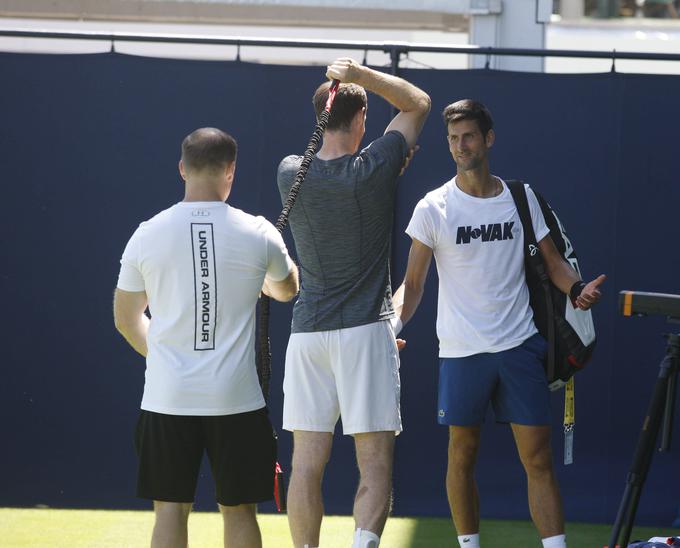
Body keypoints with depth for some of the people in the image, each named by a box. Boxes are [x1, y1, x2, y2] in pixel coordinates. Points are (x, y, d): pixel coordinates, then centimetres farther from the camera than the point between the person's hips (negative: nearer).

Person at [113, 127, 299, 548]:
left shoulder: (148, 234, -2)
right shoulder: (258, 234, -4)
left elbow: (126, 319, 10)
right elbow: (287, 290, 18)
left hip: (167, 398, 1)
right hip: (236, 399, -1)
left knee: (171, 508, 6)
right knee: (238, 508, 9)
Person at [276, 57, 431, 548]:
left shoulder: (291, 173, 2)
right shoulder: (374, 170, -7)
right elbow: (418, 103, 6)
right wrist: (358, 74, -3)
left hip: (307, 332, 3)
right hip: (365, 329, -3)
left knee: (307, 465, 4)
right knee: (376, 464, -4)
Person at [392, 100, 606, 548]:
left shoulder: (520, 197, 5)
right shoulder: (434, 208, -2)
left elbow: (552, 260, 10)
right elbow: (413, 283, -1)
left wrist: (577, 288, -12)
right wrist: (392, 326, -19)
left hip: (520, 344, 1)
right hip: (462, 350, -1)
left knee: (539, 457, -3)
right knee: (462, 456, 6)